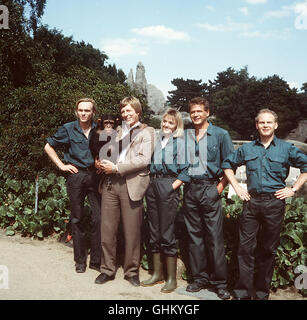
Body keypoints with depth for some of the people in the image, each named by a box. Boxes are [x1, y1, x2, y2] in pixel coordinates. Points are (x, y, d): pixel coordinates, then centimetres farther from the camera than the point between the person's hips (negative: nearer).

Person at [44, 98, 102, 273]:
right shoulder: (68, 129, 2)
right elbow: (49, 147, 11)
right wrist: (61, 165, 3)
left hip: (95, 175, 1)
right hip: (76, 176, 0)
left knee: (98, 218, -4)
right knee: (77, 219, 7)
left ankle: (96, 260, 9)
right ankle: (80, 260, 19)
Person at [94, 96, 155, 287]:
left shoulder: (147, 132, 4)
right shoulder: (118, 131, 22)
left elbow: (144, 159, -9)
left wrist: (116, 168, -13)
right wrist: (101, 163, 1)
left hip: (131, 185, -5)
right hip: (110, 183, 5)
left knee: (132, 232, 2)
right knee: (107, 229, 6)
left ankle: (132, 271, 18)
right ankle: (108, 270, 20)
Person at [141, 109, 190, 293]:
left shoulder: (180, 143, -1)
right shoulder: (157, 141, 16)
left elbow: (185, 170, -7)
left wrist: (173, 186, -14)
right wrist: (151, 182, 11)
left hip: (168, 187, -6)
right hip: (153, 186, 6)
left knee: (167, 233, -4)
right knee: (154, 231, 11)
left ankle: (172, 278, 7)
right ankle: (157, 273, 23)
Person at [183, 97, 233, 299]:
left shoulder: (220, 135, 1)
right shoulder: (185, 136, 11)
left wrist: (221, 186, -6)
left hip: (210, 188, -4)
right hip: (190, 189, 4)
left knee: (215, 236, -4)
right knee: (194, 235, 8)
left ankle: (220, 282, 7)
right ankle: (199, 278, 19)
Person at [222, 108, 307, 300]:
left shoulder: (286, 148, 2)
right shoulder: (247, 149, 8)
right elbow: (228, 164, 19)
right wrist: (236, 187, 9)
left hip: (275, 203, -1)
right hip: (251, 202, 1)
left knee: (269, 249, 8)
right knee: (246, 247, 0)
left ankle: (262, 292, 21)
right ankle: (243, 292, 9)